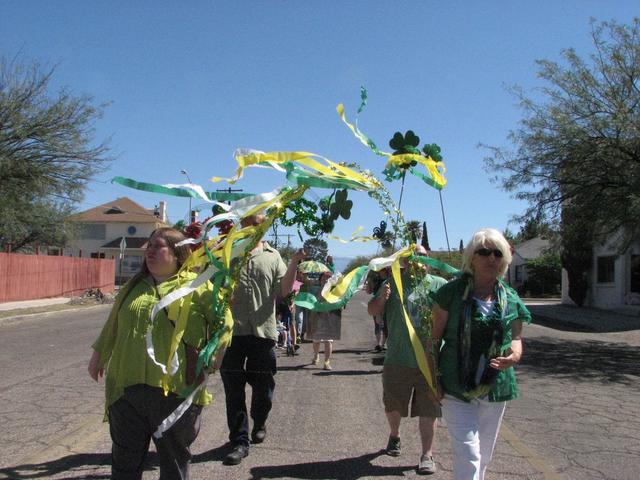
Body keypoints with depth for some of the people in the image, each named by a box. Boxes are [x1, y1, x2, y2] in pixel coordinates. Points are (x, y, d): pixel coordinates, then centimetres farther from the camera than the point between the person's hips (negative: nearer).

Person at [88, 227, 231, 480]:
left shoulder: (196, 285, -3)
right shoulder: (134, 286, 13)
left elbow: (223, 319, 0)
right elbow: (113, 324, 25)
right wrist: (99, 353, 30)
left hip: (175, 389, -4)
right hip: (127, 386, 5)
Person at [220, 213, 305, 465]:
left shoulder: (273, 256, 10)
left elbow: (284, 290, 4)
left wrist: (294, 263, -9)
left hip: (263, 331, 1)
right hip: (233, 330, -1)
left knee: (263, 387, 13)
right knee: (234, 389, 4)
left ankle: (259, 424, 40)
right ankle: (239, 441, 15)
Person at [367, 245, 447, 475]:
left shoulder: (440, 285, 0)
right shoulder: (393, 283, 3)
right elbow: (373, 311, 5)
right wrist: (381, 298, -15)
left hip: (430, 360, -1)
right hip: (397, 359, 1)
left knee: (428, 409, 5)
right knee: (393, 406, 17)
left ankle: (427, 455, 18)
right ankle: (394, 435, 45)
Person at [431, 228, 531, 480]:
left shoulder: (510, 299, 4)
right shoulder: (452, 292, -7)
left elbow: (515, 337, 11)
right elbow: (435, 335, -4)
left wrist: (514, 355, -12)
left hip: (495, 385, 4)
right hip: (456, 385, -4)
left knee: (484, 454, 18)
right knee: (467, 452, -9)